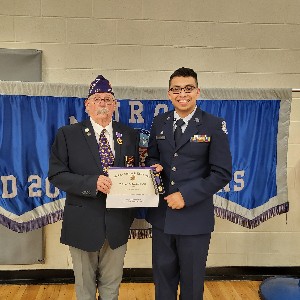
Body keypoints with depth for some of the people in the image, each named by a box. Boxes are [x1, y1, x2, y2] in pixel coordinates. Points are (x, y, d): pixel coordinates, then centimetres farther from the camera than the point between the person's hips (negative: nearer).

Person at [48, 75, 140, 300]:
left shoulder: (130, 135, 3)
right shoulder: (68, 134, -4)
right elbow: (56, 175, -10)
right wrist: (93, 182, -23)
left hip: (118, 223, 2)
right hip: (83, 223, -2)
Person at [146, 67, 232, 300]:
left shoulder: (214, 125, -8)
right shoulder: (159, 122, 5)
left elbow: (222, 174, -11)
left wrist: (186, 196, -18)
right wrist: (154, 167, -9)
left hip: (195, 217, -3)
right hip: (161, 214, 4)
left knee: (192, 281, 14)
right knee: (163, 276, 18)